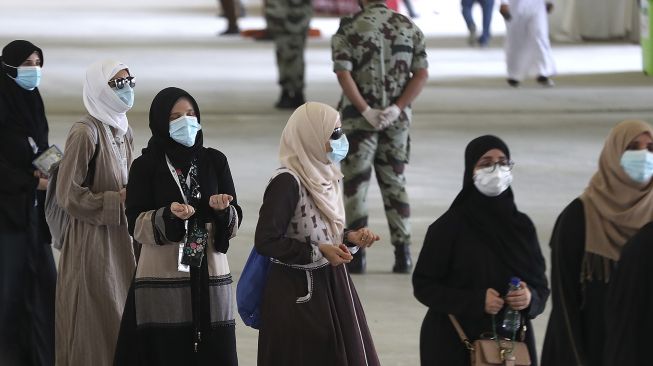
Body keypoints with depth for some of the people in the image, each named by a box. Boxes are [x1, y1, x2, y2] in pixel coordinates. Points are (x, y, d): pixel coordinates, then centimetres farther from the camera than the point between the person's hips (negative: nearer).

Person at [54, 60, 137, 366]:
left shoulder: (123, 131, 10)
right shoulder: (85, 132, -14)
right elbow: (68, 194, -15)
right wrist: (118, 201, -14)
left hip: (120, 239, 8)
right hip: (92, 243, -8)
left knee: (123, 322, 8)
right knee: (97, 328, -3)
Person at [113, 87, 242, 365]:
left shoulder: (215, 161, 9)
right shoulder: (146, 166, 2)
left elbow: (235, 220, 7)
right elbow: (136, 225, -3)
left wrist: (221, 209, -14)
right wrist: (168, 215, -20)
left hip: (209, 277, 2)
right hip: (163, 281, -2)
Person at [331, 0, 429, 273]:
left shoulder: (349, 28, -7)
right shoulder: (409, 28, 3)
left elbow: (343, 74, -17)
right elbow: (421, 74, -3)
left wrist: (366, 111, -15)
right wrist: (397, 108, -9)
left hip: (358, 119, -3)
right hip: (397, 119, 3)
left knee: (355, 184, 5)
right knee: (395, 182, 13)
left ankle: (357, 254, 3)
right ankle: (402, 253, 9)